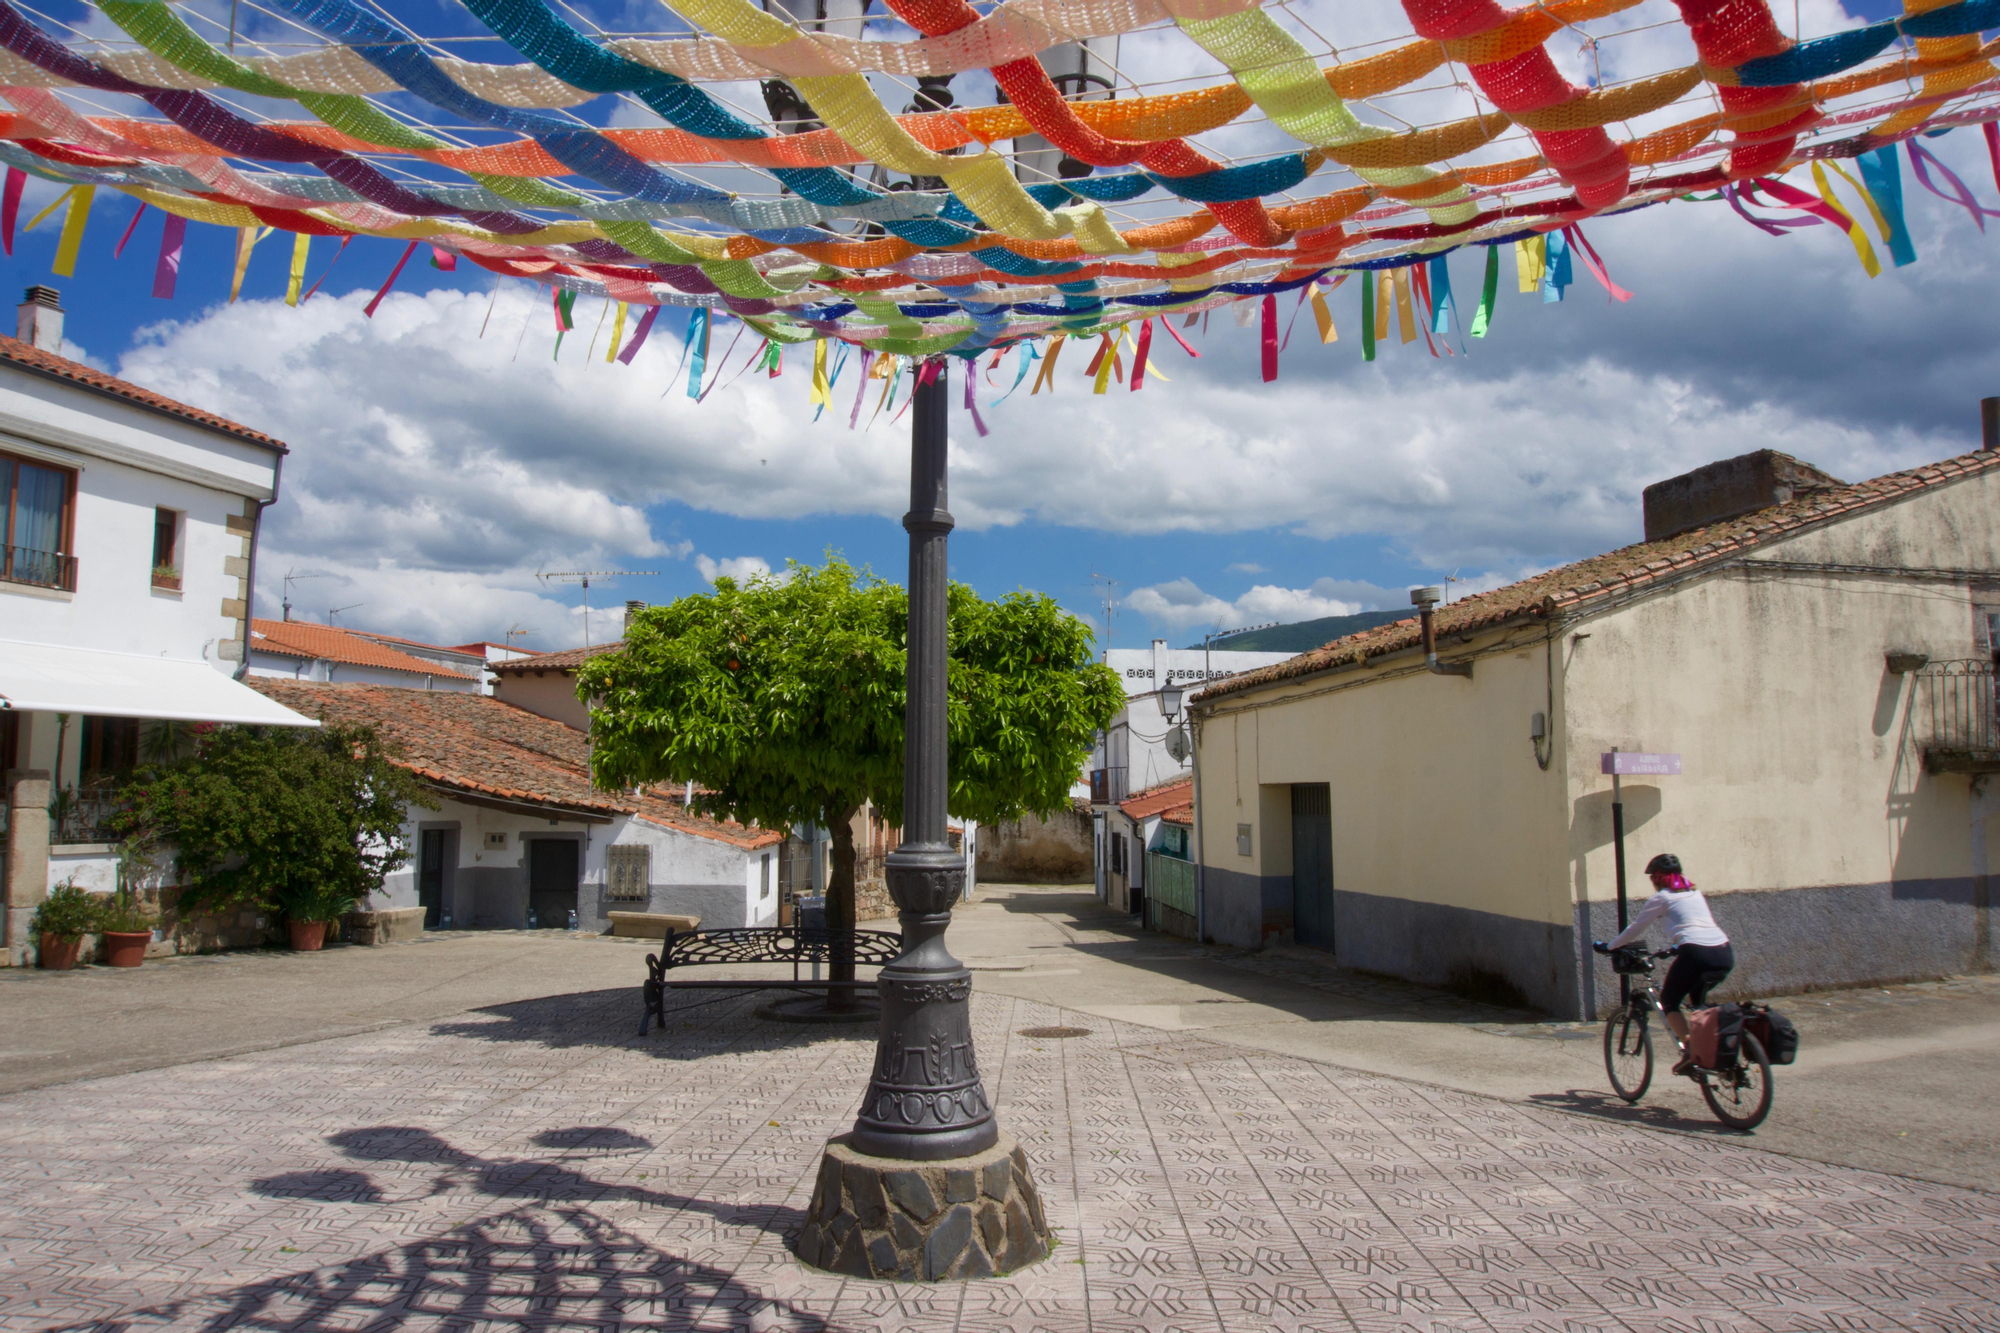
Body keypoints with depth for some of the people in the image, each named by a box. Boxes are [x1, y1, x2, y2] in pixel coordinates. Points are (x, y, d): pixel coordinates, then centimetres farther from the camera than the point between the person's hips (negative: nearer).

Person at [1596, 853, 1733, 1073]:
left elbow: (1635, 930, 13)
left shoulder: (1661, 898, 7)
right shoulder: (1695, 893, 25)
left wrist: (1609, 947, 26)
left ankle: (1691, 1051, -5)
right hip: (1724, 954, 7)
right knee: (1698, 999, 31)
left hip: (1696, 954, -7)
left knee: (1668, 1001, 12)